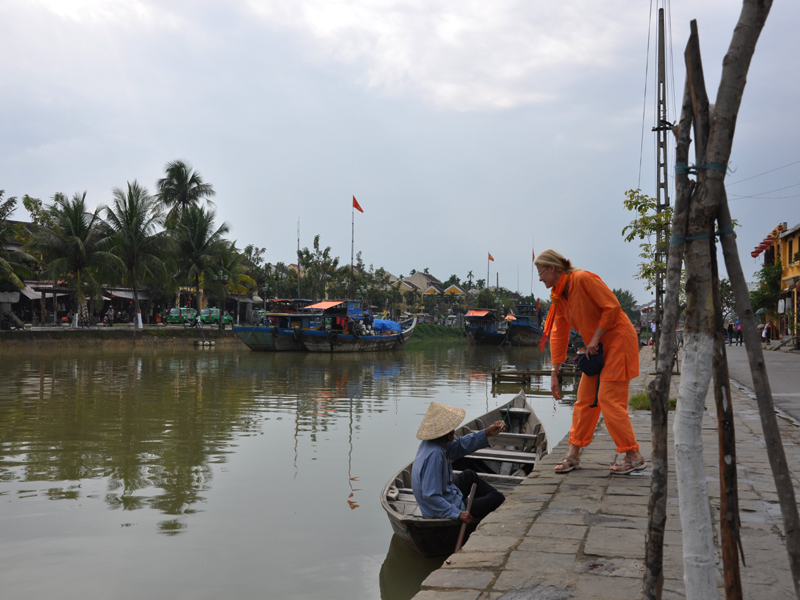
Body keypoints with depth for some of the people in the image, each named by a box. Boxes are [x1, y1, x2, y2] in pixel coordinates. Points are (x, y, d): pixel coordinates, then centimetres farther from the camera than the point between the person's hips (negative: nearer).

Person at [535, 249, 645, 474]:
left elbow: (612, 306, -20)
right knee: (585, 400, 7)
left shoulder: (583, 279, -19)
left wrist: (595, 338, -17)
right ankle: (573, 455, 13)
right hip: (596, 347, 9)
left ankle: (634, 456, 1)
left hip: (617, 340, -8)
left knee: (609, 400, -10)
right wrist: (554, 374, 10)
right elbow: (558, 334, 10)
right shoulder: (559, 297, 7)